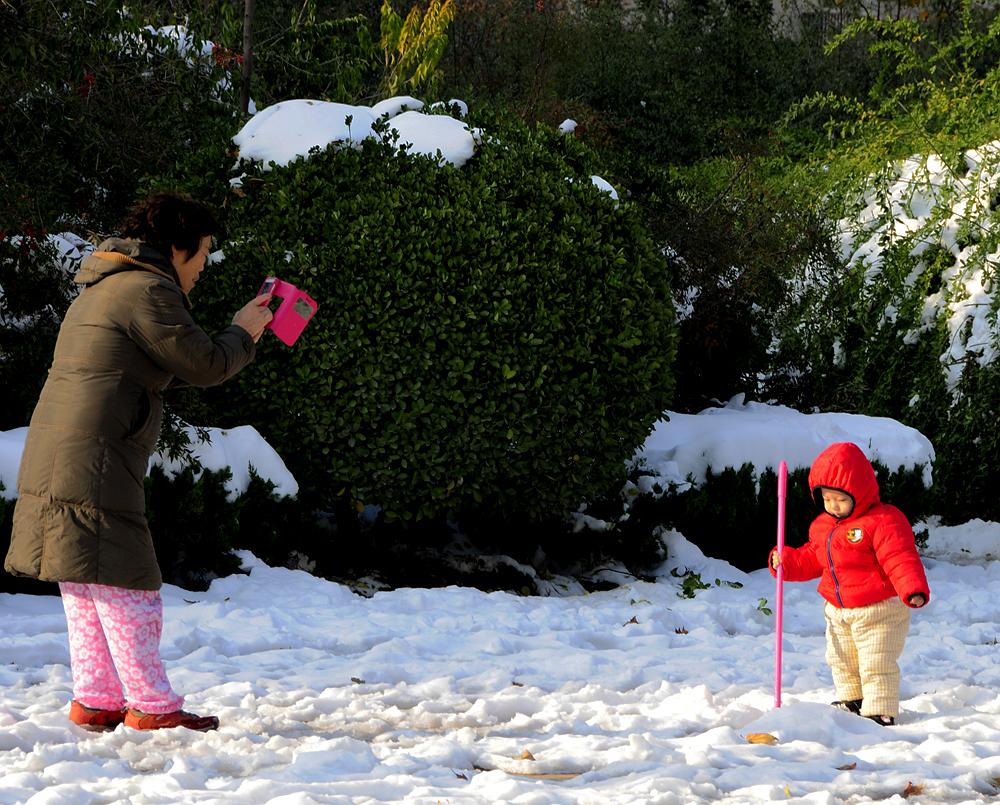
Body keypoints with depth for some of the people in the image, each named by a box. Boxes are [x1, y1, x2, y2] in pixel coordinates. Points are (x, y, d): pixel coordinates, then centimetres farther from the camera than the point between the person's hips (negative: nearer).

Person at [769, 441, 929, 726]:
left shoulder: (883, 521, -19)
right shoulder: (823, 526, 6)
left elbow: (900, 559, -27)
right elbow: (812, 559, 19)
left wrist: (914, 590, -41)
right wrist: (786, 561, 2)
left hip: (879, 610, -8)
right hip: (839, 612, 8)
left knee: (877, 665, -7)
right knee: (841, 662, 20)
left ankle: (880, 713, 1)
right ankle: (851, 703, 38)